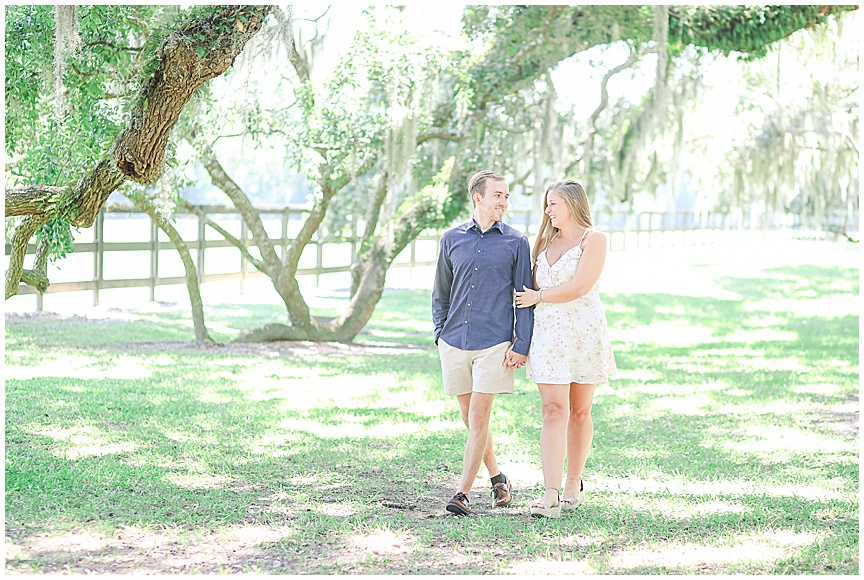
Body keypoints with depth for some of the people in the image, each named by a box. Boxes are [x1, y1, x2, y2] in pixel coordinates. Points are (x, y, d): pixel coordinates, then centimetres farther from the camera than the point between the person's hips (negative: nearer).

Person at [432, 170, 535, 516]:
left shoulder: (515, 242, 3)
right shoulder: (452, 239, 10)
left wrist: (521, 346, -5)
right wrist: (440, 335, 7)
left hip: (494, 344, -3)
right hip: (454, 342, 3)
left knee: (478, 419, -8)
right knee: (470, 419, 10)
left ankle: (463, 493, -5)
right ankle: (498, 479, 28)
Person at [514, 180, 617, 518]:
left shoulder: (593, 239, -3)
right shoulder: (546, 241, 16)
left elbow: (580, 287, -14)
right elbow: (532, 289, 20)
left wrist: (538, 297, -3)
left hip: (585, 331, -3)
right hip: (548, 334, 3)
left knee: (579, 411, 6)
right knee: (554, 410, -8)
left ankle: (574, 483, 20)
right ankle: (551, 495, -15)